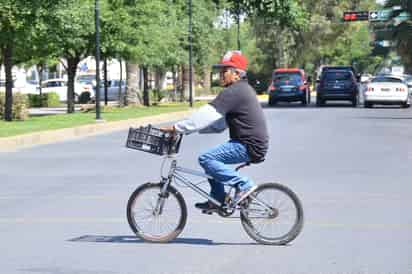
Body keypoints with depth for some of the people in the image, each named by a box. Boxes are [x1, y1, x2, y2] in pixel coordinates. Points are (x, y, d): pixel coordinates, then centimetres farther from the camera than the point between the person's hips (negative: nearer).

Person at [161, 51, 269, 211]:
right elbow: (220, 123, 19)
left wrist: (177, 128, -18)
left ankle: (244, 184, -12)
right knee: (212, 159, 18)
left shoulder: (233, 92, -15)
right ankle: (217, 201, 21)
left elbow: (207, 114, -22)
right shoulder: (242, 89, 18)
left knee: (206, 159, -16)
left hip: (248, 146, -11)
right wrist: (188, 128, 13)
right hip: (250, 143, 11)